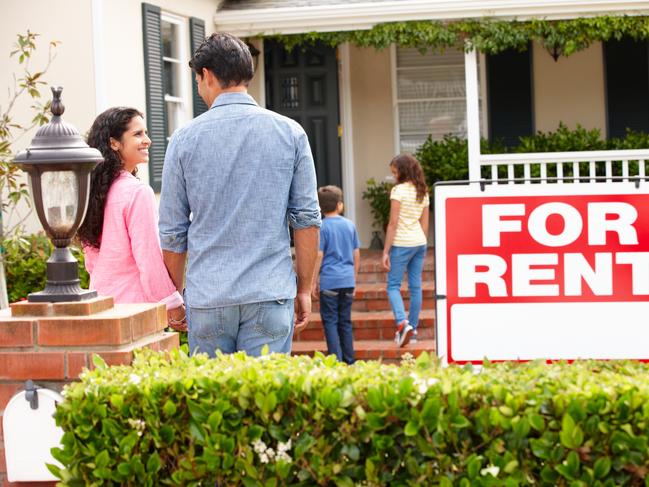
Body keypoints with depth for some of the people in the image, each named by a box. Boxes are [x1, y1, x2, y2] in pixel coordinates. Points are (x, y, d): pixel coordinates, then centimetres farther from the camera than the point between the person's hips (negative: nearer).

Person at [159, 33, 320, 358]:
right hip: (270, 294, 0)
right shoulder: (290, 133, 2)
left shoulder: (186, 138, 0)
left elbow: (172, 230, 4)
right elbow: (307, 218, 1)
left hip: (207, 297, 0)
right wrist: (304, 289, 9)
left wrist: (175, 295, 16)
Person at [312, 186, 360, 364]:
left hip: (329, 281, -5)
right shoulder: (350, 225, 7)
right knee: (345, 321, 12)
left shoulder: (322, 227, -7)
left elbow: (319, 256, -9)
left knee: (330, 322, 0)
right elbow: (356, 254, 11)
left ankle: (336, 361, -6)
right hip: (348, 281, 5)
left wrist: (314, 281, -2)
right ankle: (349, 361, 14)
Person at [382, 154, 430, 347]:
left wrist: (386, 251, -10)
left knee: (393, 286, -1)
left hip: (401, 244, -7)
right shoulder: (423, 192, 11)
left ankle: (403, 323, -21)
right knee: (415, 287, 8)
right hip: (419, 243, 7)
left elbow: (393, 223, -13)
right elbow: (425, 224, 14)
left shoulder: (398, 190, -11)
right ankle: (412, 330, 13)